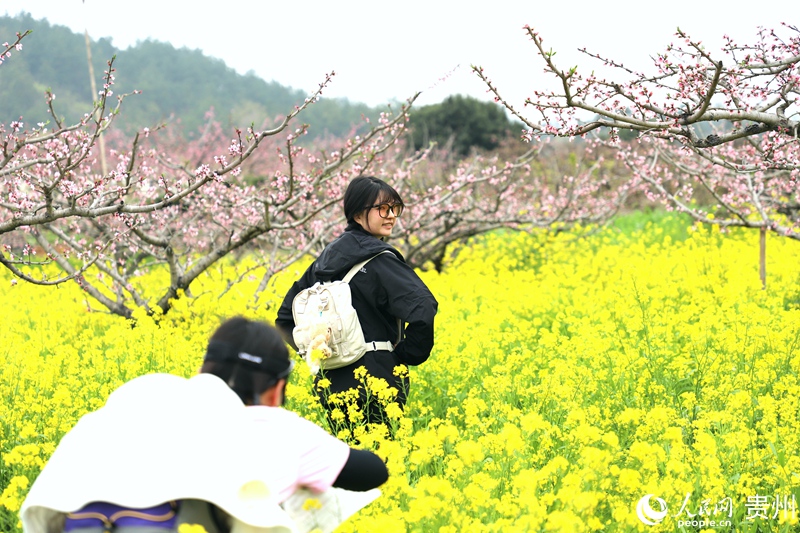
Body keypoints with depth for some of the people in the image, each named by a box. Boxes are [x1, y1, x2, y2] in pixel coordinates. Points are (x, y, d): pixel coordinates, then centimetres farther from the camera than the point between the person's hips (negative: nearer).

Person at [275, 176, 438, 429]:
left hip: (330, 386, 7)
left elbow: (285, 318, 15)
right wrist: (408, 355, -11)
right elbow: (422, 309, -26)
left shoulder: (327, 258, 10)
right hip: (375, 388, -7)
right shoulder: (379, 259, -12)